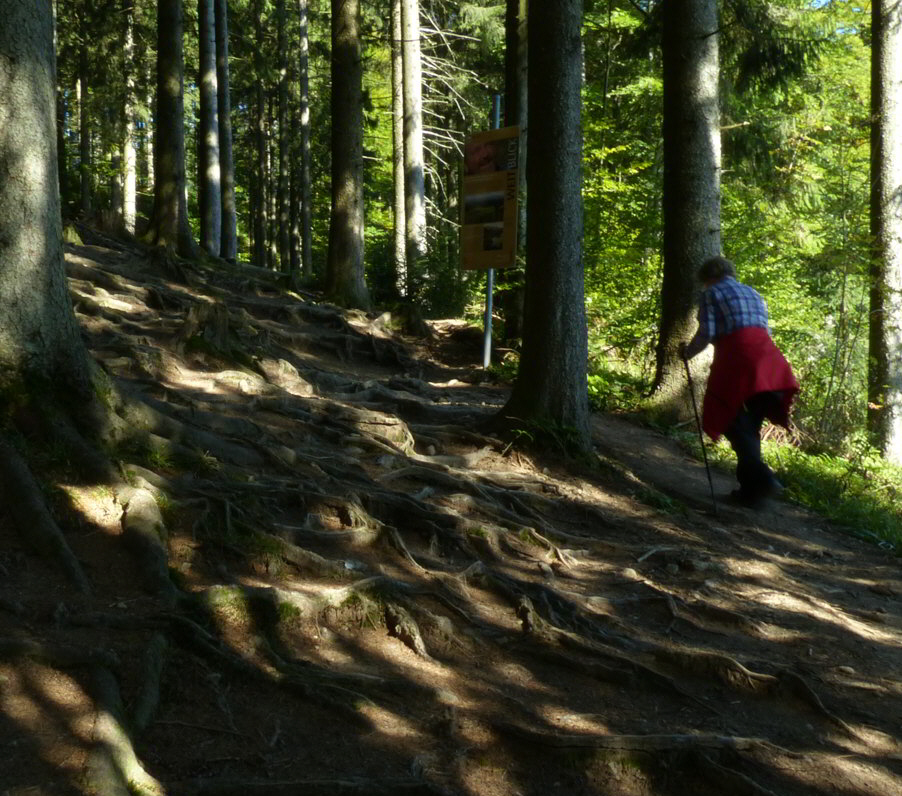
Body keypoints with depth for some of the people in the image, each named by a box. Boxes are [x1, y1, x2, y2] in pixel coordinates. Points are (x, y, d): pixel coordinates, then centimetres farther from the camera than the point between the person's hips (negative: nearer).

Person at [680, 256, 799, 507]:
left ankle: (760, 479, -15)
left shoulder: (711, 294, 7)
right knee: (750, 424, 13)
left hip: (737, 359, -6)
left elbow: (706, 333, -3)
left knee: (734, 423, 0)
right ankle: (751, 485, 14)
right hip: (768, 357, 6)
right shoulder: (753, 293, 27)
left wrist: (688, 352, 14)